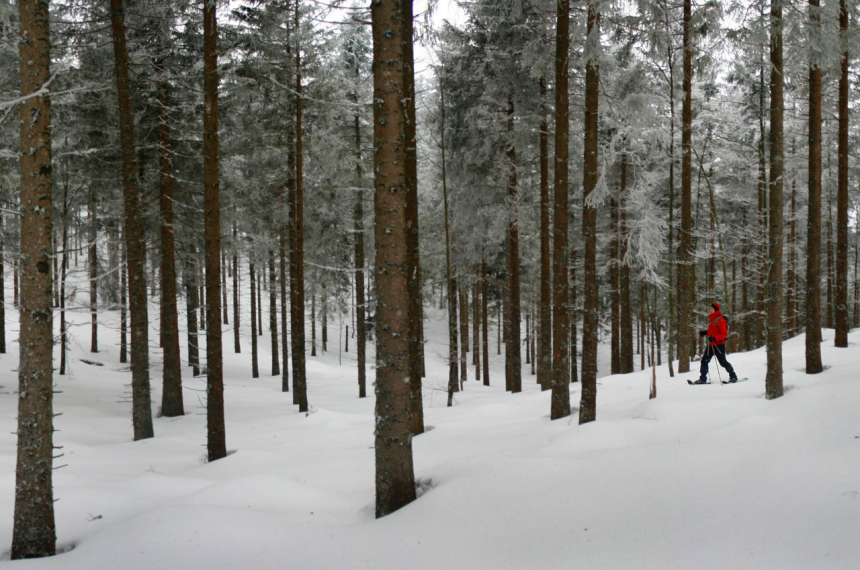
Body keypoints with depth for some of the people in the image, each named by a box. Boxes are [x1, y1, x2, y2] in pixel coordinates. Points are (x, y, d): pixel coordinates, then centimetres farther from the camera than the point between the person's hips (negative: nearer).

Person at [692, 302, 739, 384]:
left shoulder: (720, 319, -13)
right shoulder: (712, 320, 15)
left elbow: (724, 334, -17)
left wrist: (714, 338, -30)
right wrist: (704, 333, 10)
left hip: (719, 344, -9)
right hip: (711, 344, 9)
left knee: (722, 361, -5)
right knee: (704, 360, 3)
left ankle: (733, 377, 9)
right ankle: (702, 379, 5)